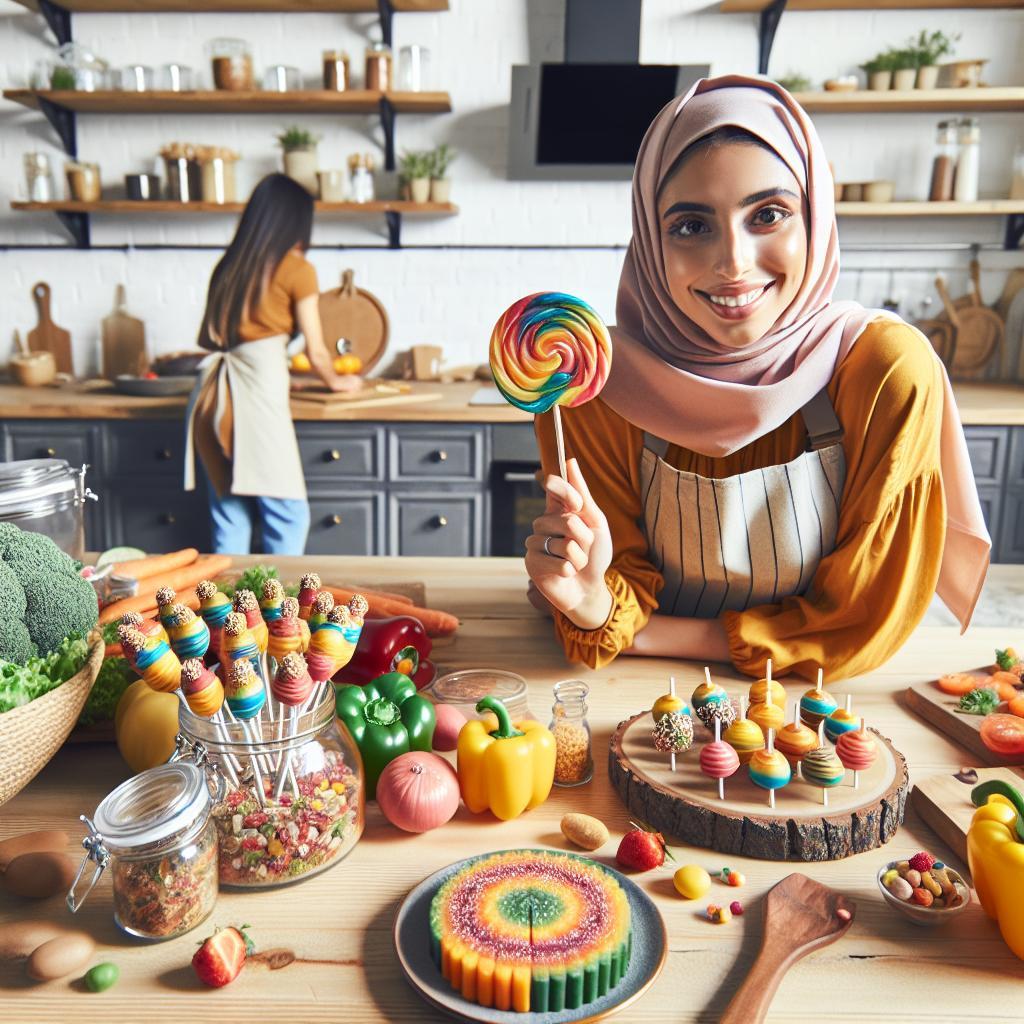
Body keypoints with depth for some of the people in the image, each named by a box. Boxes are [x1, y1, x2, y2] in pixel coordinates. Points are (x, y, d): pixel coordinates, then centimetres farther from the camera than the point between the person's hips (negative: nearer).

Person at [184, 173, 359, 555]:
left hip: (214, 394, 7)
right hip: (259, 390, -6)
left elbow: (206, 337, 22)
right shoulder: (297, 269, 0)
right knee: (288, 515, 1)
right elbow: (315, 352, 2)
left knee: (229, 517, 12)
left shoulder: (229, 264, 16)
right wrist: (337, 382, 21)